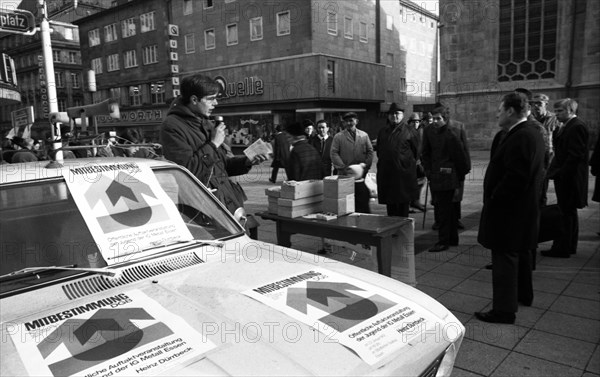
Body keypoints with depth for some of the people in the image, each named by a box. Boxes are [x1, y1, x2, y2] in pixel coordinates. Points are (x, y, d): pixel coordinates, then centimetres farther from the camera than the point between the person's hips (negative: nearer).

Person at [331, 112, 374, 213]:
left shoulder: (364, 135, 11)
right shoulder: (338, 136, 5)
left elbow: (370, 152, 9)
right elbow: (334, 154, -2)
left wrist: (364, 165, -7)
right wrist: (344, 167, -13)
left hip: (360, 175, 2)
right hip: (344, 176, -1)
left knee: (364, 200, 3)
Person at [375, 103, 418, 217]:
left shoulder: (410, 130, 1)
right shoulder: (383, 131, 14)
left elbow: (417, 150, 3)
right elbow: (379, 151, 22)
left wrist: (409, 163, 4)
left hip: (404, 174, -4)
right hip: (386, 173, 4)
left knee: (403, 204, 0)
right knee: (390, 205, 9)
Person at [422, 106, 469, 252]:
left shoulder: (451, 134, -12)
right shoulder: (428, 131, 6)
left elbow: (460, 156, -7)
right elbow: (425, 153, 13)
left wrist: (462, 174, 0)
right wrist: (428, 171, 8)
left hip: (447, 176, -6)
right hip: (434, 176, 7)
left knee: (443, 209, -4)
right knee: (449, 208, 16)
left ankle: (443, 241, 4)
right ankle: (453, 238, 27)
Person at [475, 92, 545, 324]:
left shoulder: (520, 137, -23)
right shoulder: (532, 132, 11)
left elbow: (515, 177, -28)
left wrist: (494, 199, -18)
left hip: (509, 209, -11)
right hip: (524, 207, 11)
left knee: (504, 257, -3)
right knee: (520, 253, 24)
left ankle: (504, 310, 6)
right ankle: (523, 295, 41)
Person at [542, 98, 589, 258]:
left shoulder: (577, 127, -15)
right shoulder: (568, 126, 16)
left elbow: (575, 155, -21)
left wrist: (560, 173, -20)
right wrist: (554, 171, 11)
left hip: (569, 178, -10)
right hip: (565, 177, 10)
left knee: (566, 213, -5)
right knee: (569, 213, 16)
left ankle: (561, 249, 2)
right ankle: (570, 246, 26)